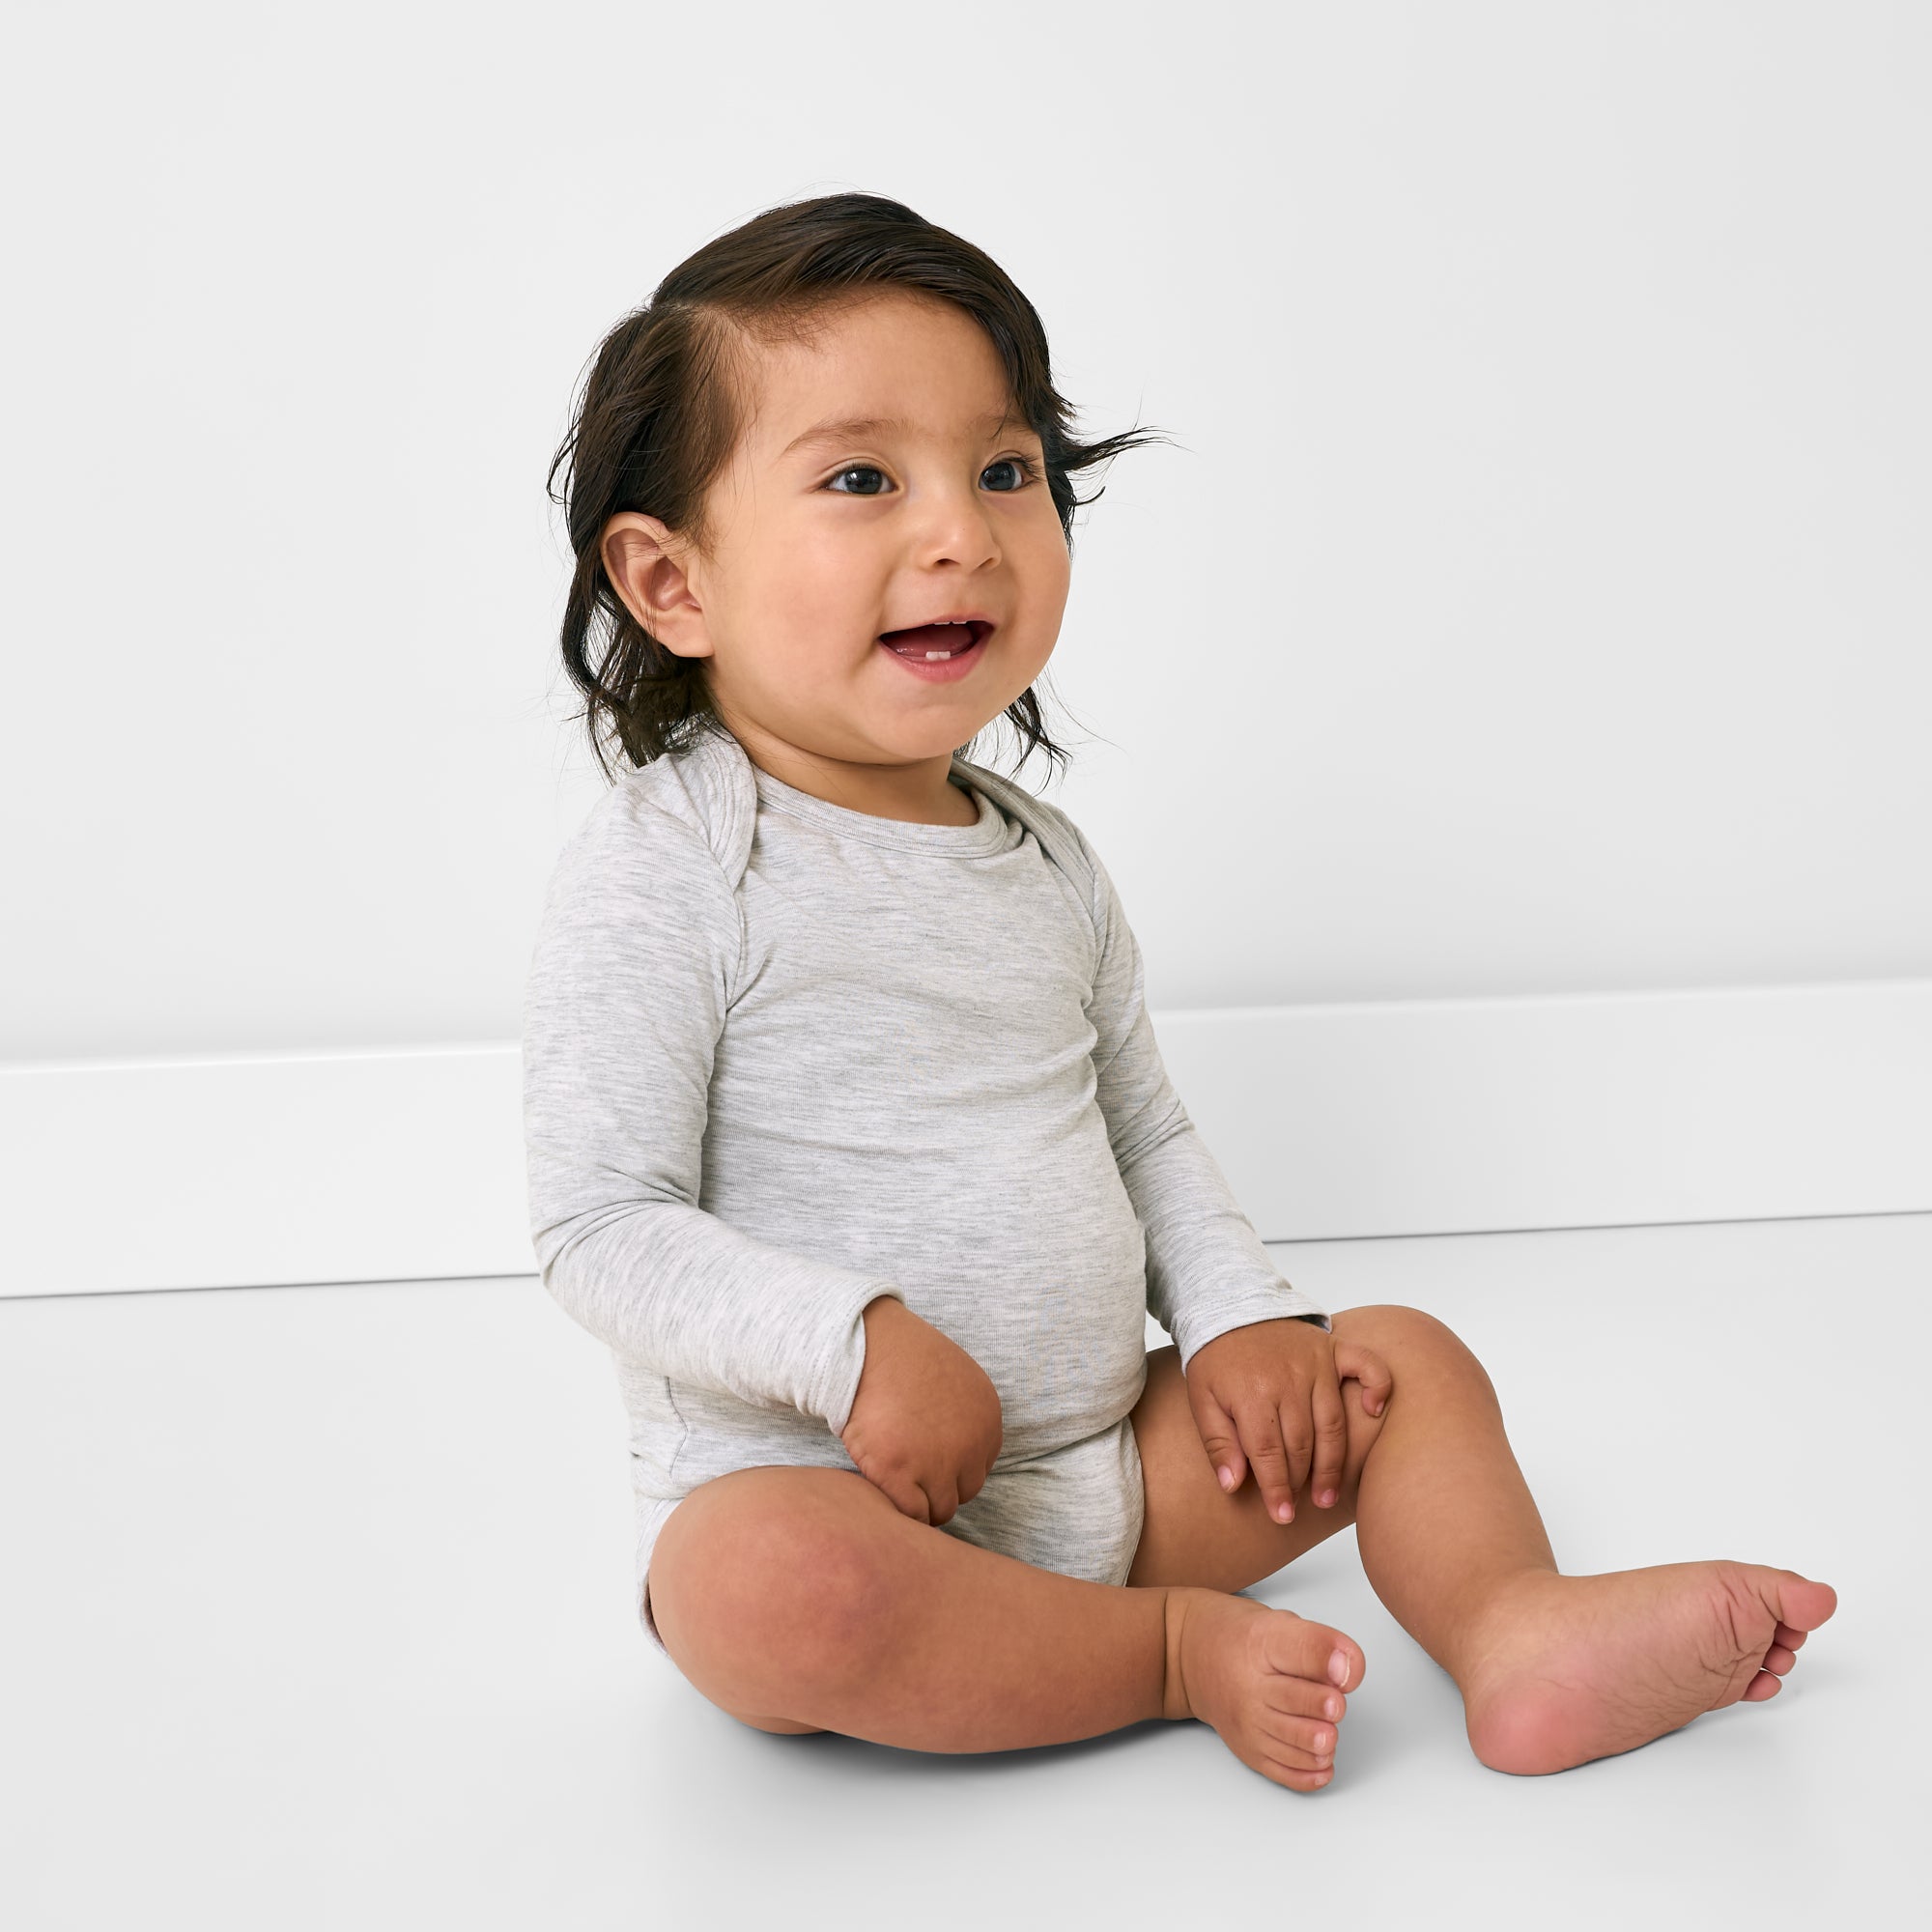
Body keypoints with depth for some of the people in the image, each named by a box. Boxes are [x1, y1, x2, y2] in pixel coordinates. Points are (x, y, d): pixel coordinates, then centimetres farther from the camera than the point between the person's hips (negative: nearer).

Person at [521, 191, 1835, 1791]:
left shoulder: (1047, 862, 8)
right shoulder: (658, 875, -13)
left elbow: (1145, 1131, 17)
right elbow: (602, 1227, -15)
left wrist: (1244, 1316, 0)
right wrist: (852, 1341, -27)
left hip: (1109, 1459, 7)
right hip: (824, 1487, -6)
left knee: (1405, 1360, 4)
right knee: (765, 1587, -38)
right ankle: (1177, 1654, -19)